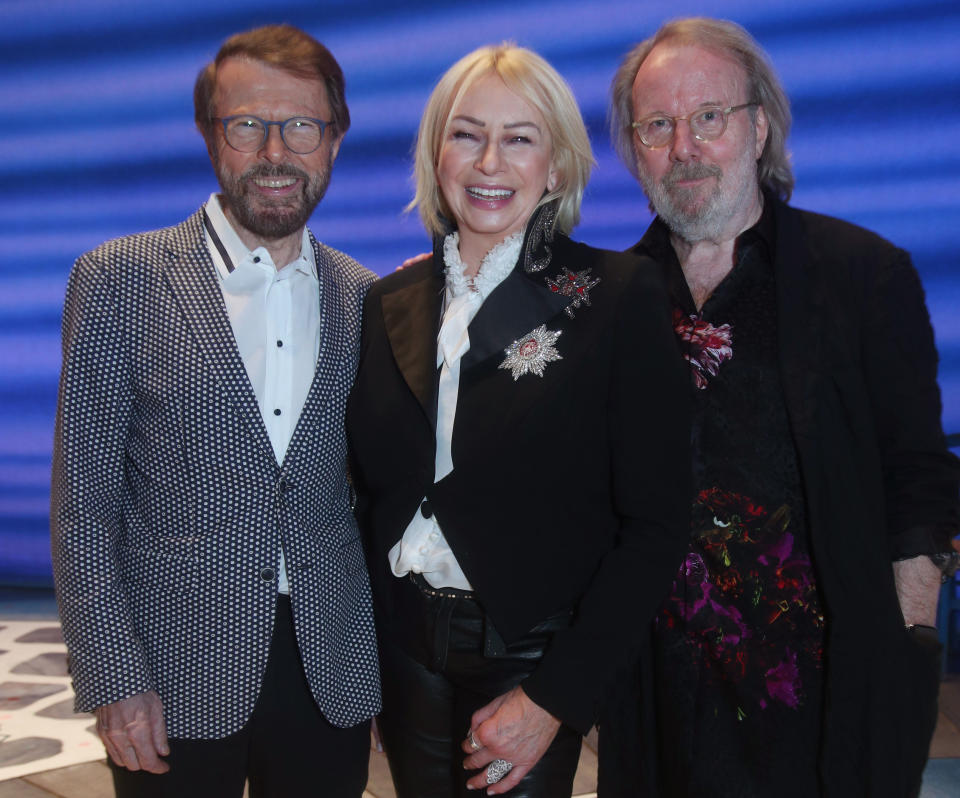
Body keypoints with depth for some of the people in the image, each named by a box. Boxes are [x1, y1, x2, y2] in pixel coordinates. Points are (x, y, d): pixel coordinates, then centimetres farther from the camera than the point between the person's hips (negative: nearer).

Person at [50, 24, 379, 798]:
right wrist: (114, 680, -9)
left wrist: (382, 660, 6)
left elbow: (367, 486, 9)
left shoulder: (363, 297, 4)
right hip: (176, 677, -2)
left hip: (332, 673, 3)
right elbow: (84, 501, -6)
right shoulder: (120, 279, -7)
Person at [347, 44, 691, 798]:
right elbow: (376, 486, 9)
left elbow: (655, 524, -12)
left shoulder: (621, 295, -10)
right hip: (406, 652, 4)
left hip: (534, 658, -3)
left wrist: (551, 699, -14)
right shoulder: (391, 303, 3)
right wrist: (370, 639, 1)